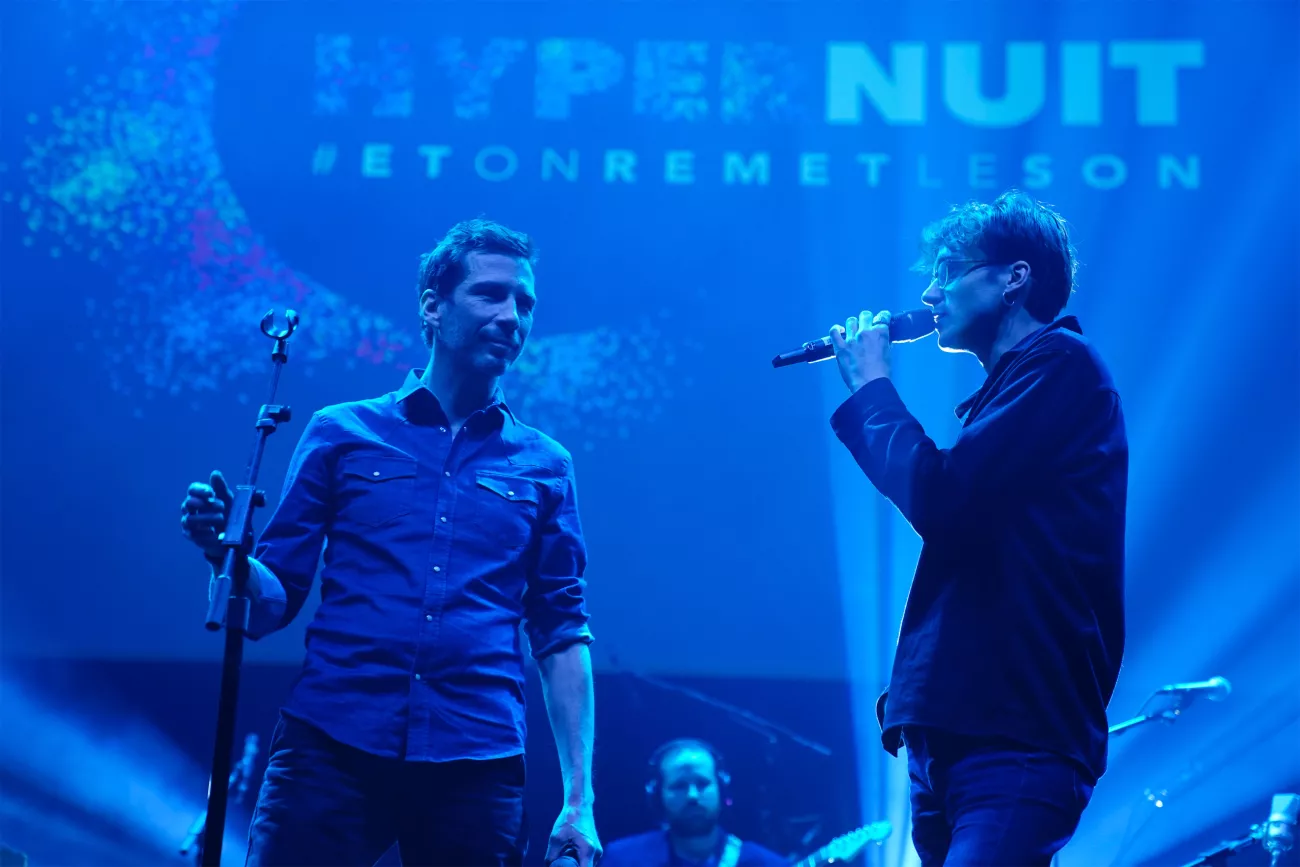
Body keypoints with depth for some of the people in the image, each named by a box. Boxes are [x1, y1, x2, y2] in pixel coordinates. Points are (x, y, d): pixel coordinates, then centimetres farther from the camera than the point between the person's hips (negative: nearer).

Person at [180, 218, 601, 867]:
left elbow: (562, 632, 10)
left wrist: (579, 798, 2)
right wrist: (226, 550, -12)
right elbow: (273, 605, 10)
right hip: (331, 753, -1)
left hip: (476, 768, 1)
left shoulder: (544, 467, 12)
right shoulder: (343, 434, 10)